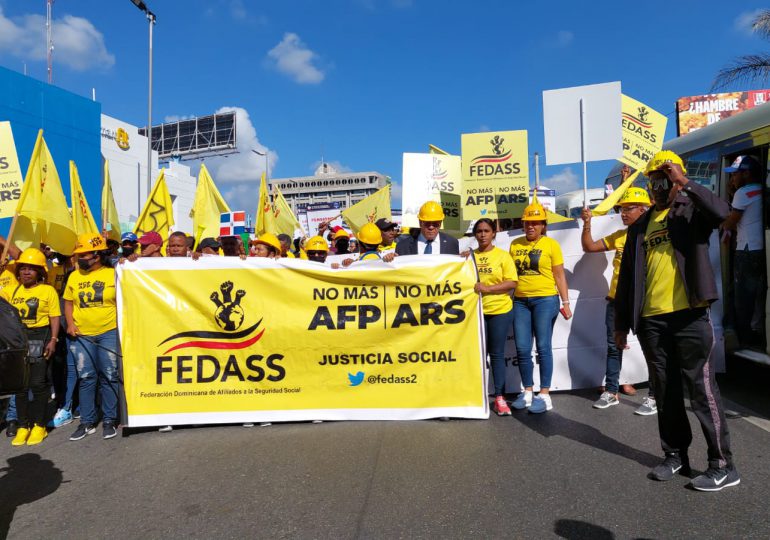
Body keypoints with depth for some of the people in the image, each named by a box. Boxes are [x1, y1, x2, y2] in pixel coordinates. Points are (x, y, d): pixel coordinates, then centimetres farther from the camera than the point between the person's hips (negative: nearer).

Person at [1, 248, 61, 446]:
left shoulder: (48, 290, -2)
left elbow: (55, 318, -5)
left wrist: (53, 340, -12)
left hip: (40, 337, -4)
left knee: (38, 383, -1)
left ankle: (39, 425, 11)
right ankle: (23, 426, 17)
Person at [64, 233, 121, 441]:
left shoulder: (113, 274, -2)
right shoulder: (74, 276, 8)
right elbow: (68, 302, 15)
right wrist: (70, 323, -1)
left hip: (109, 332, -3)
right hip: (82, 335, 3)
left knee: (109, 377, 3)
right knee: (86, 378, 7)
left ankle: (109, 420, 14)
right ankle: (87, 422, 18)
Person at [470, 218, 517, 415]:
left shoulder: (503, 255, 0)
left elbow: (512, 282, -8)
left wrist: (487, 288, -17)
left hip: (500, 310, -2)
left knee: (497, 354, 4)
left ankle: (500, 397, 11)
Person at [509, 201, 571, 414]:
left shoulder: (551, 244, 0)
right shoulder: (515, 244, 10)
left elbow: (559, 275, 1)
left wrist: (566, 302, -4)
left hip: (545, 300, -4)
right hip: (520, 301, 4)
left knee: (543, 347, -2)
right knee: (522, 349, 5)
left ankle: (545, 395, 6)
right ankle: (527, 392, 18)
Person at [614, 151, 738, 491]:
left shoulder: (691, 211, 4)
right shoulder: (640, 227, 15)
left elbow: (721, 212, -22)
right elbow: (627, 278, 14)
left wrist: (685, 183, -19)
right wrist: (621, 323, 12)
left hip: (689, 316, -4)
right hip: (651, 322, 5)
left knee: (702, 390, 1)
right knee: (666, 393, 12)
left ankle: (723, 466, 13)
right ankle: (676, 456, 26)